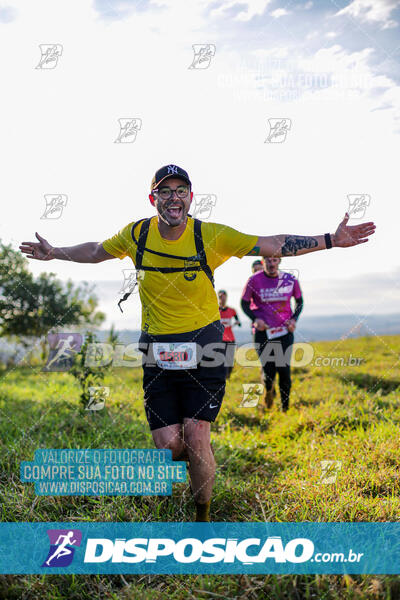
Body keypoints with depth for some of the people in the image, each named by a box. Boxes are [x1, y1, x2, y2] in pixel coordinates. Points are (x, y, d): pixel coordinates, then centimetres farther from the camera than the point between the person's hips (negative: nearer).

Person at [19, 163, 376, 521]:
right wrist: (55, 253, 24)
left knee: (196, 438, -7)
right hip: (157, 351, 2)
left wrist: (331, 241, -10)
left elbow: (274, 246, -5)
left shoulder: (212, 235, -8)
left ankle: (203, 515, 17)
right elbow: (96, 252, 20)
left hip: (203, 347, -2)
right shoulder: (137, 234, 0)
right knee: (168, 445, -1)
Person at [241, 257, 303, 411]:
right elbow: (244, 303, 6)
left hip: (284, 330, 1)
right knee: (268, 370, -7)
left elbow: (299, 301, 15)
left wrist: (294, 319, -1)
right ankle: (269, 390, 30)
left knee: (284, 370, -3)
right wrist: (255, 319, -11)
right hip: (263, 330, -1)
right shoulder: (254, 280, -5)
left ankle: (285, 407, 13)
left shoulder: (290, 280, 0)